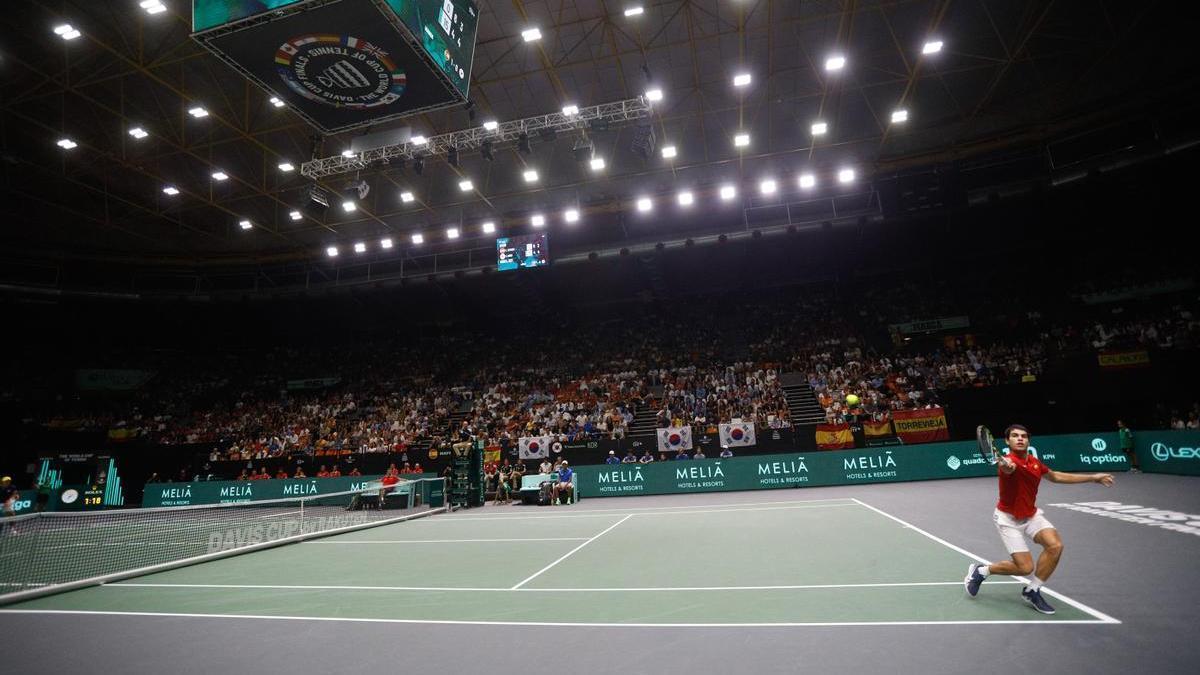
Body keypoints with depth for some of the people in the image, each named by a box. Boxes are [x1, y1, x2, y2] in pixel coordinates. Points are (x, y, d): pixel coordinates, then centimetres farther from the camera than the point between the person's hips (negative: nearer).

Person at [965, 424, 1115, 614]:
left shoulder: (1034, 461, -1)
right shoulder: (1009, 461, -26)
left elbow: (1055, 476, 19)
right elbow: (1008, 466, -53)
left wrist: (1093, 477, 21)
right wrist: (1005, 464, -78)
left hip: (1031, 515, 7)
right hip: (1009, 518, -7)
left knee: (1055, 545, -17)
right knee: (1025, 567, -12)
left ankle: (1032, 591, 4)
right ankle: (981, 571, 15)